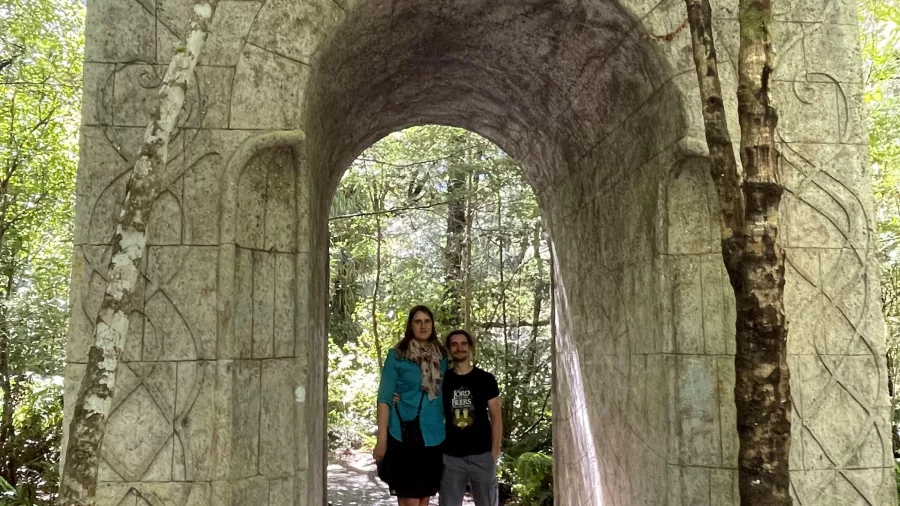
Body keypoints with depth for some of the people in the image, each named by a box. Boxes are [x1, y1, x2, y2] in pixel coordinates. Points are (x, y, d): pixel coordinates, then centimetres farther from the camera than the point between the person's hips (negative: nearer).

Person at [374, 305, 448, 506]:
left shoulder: (442, 357, 9)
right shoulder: (397, 356, -3)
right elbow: (385, 399, -6)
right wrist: (381, 439, -12)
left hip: (434, 437, 4)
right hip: (404, 436, -4)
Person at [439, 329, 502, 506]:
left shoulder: (485, 379, 2)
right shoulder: (441, 380, 7)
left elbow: (495, 417, 2)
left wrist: (495, 452, -4)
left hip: (482, 455, -1)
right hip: (451, 456, 2)